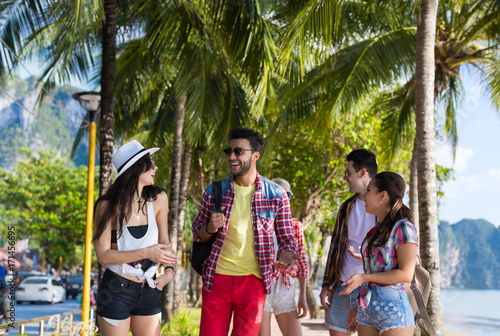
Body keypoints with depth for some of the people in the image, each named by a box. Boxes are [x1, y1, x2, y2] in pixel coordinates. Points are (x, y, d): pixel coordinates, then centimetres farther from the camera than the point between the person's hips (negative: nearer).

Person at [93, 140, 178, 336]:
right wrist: (146, 253, -25)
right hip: (116, 290, -4)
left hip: (149, 291, 4)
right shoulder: (108, 206, -12)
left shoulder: (158, 199, -2)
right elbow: (103, 255, -16)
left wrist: (169, 270, -8)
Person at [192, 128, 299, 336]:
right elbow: (197, 234, 13)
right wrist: (210, 228, -11)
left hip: (253, 280, -1)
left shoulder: (276, 195, -1)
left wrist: (285, 257, -18)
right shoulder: (214, 192, 4)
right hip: (217, 278, 1)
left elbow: (287, 238, 5)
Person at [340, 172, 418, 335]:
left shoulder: (403, 228, -8)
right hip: (367, 308, 7)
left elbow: (406, 274, -14)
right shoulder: (375, 231, 14)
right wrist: (358, 306, 17)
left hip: (393, 308, -7)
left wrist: (364, 277, -14)